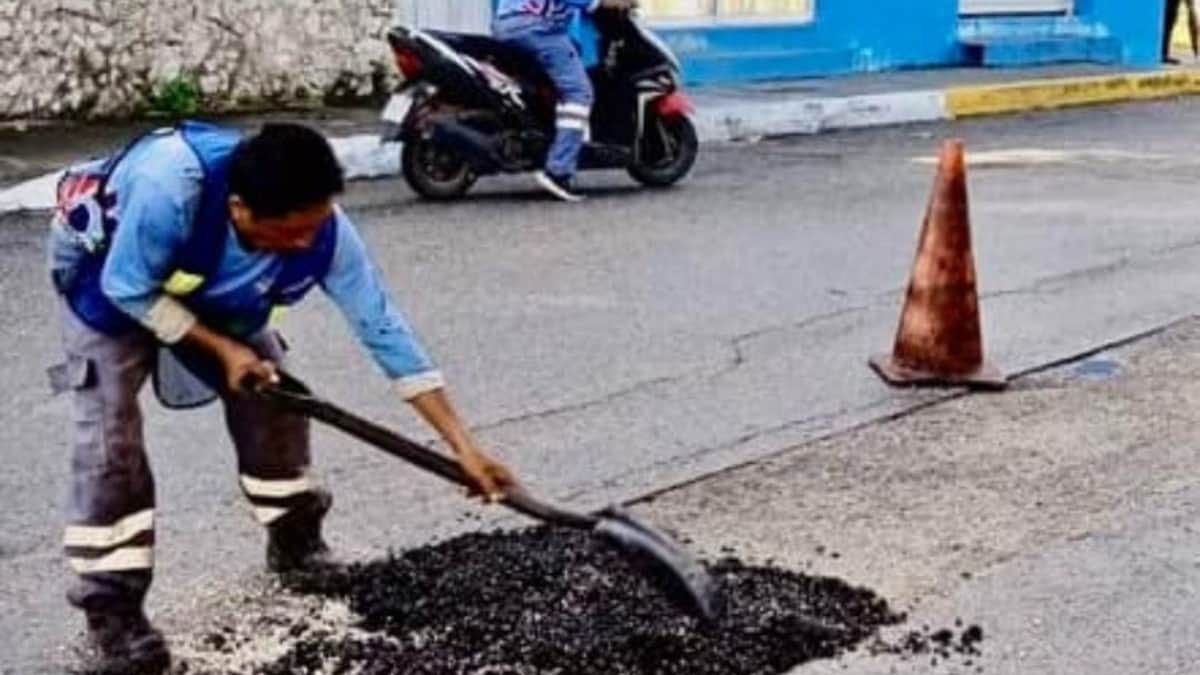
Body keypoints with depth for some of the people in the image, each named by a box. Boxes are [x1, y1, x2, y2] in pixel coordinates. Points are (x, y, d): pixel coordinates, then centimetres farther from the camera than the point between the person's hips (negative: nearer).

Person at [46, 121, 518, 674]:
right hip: (109, 279, -4)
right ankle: (111, 613, -6)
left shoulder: (323, 231, -32)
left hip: (214, 291, 4)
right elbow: (128, 289, -29)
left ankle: (296, 547, 23)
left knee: (274, 402, 0)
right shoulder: (169, 186, -46)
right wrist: (222, 349, -27)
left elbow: (384, 330, -25)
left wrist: (465, 448, -26)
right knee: (109, 440, -15)